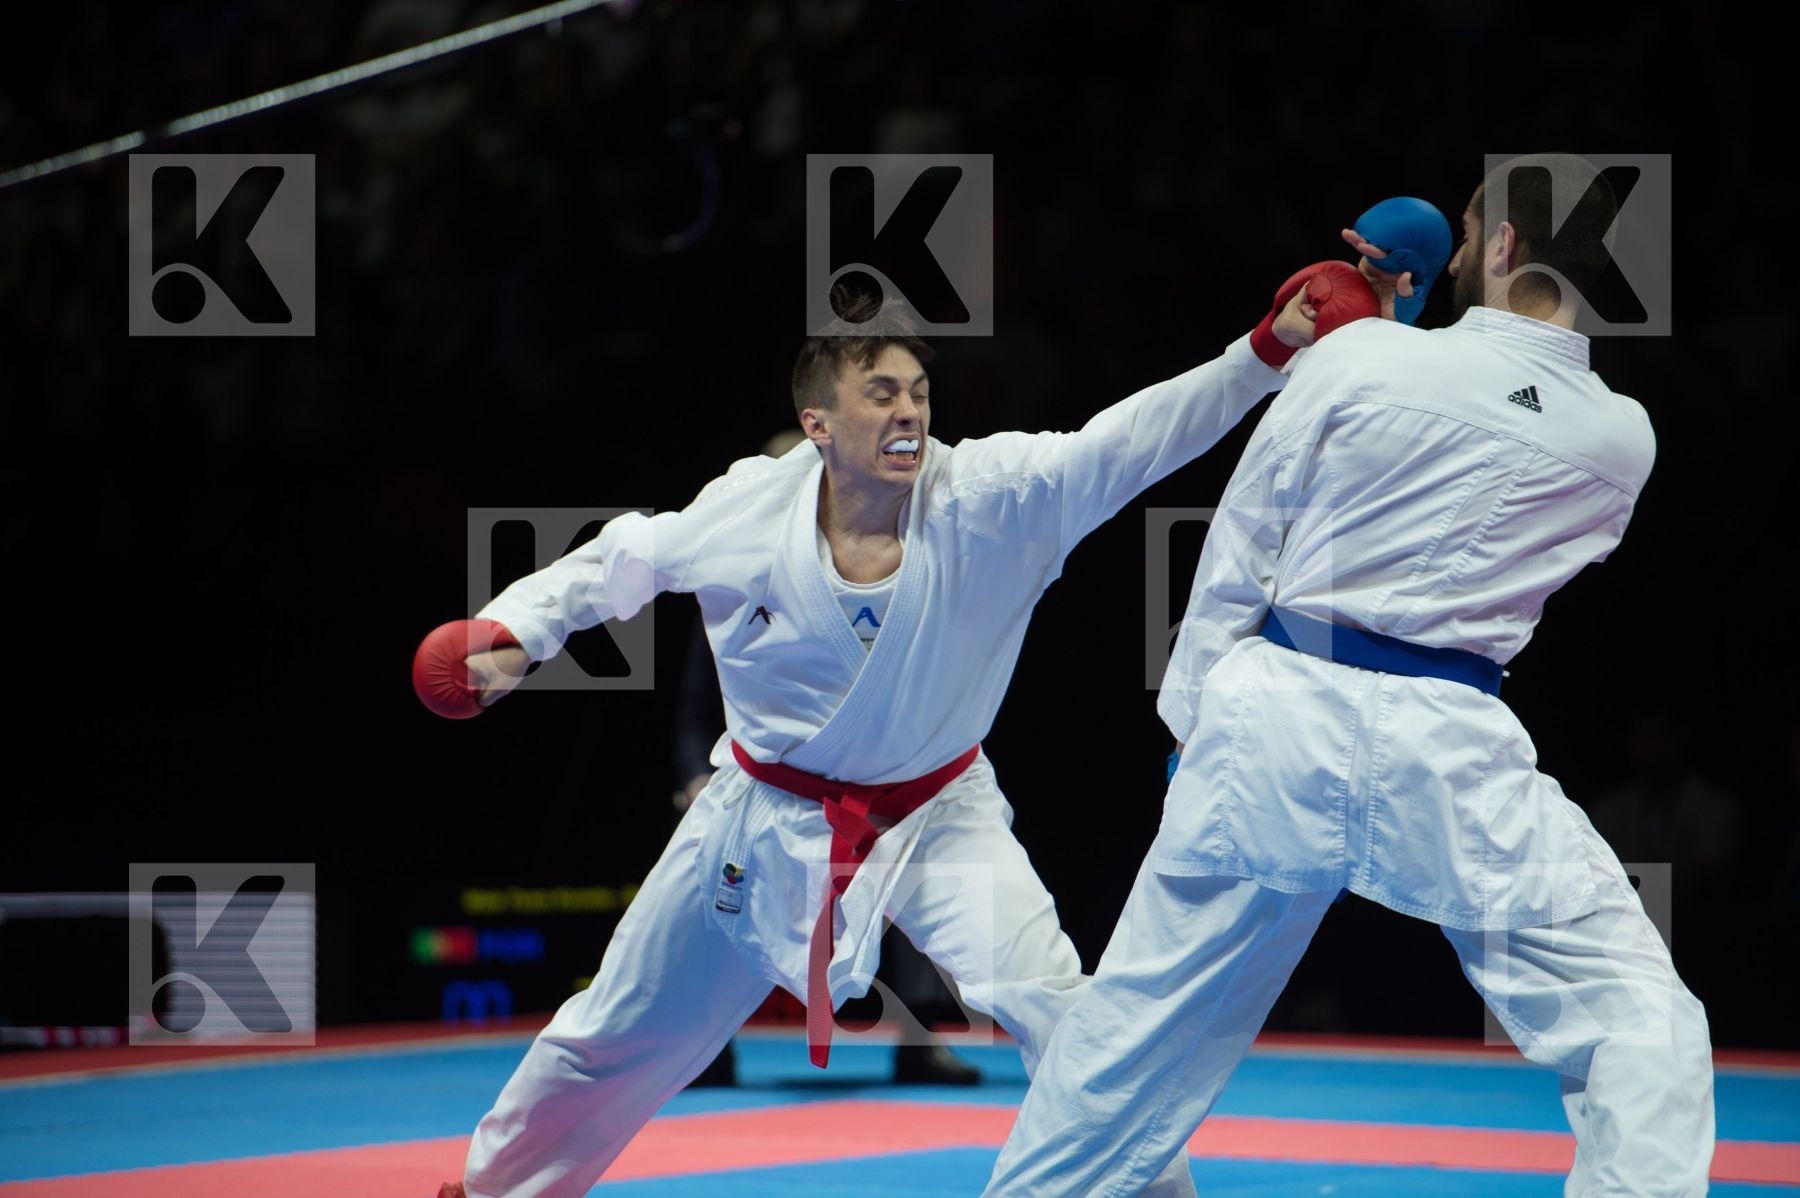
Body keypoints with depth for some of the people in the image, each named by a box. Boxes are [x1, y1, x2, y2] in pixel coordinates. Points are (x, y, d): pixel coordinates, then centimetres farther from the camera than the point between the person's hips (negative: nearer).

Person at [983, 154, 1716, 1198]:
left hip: (1277, 717, 2)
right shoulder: (1622, 441, 0)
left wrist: (1196, 716, 17)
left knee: (1147, 1003, 18)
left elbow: (1239, 554, 3)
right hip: (1445, 747, -2)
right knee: (1637, 1023, 2)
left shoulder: (1359, 357, -4)